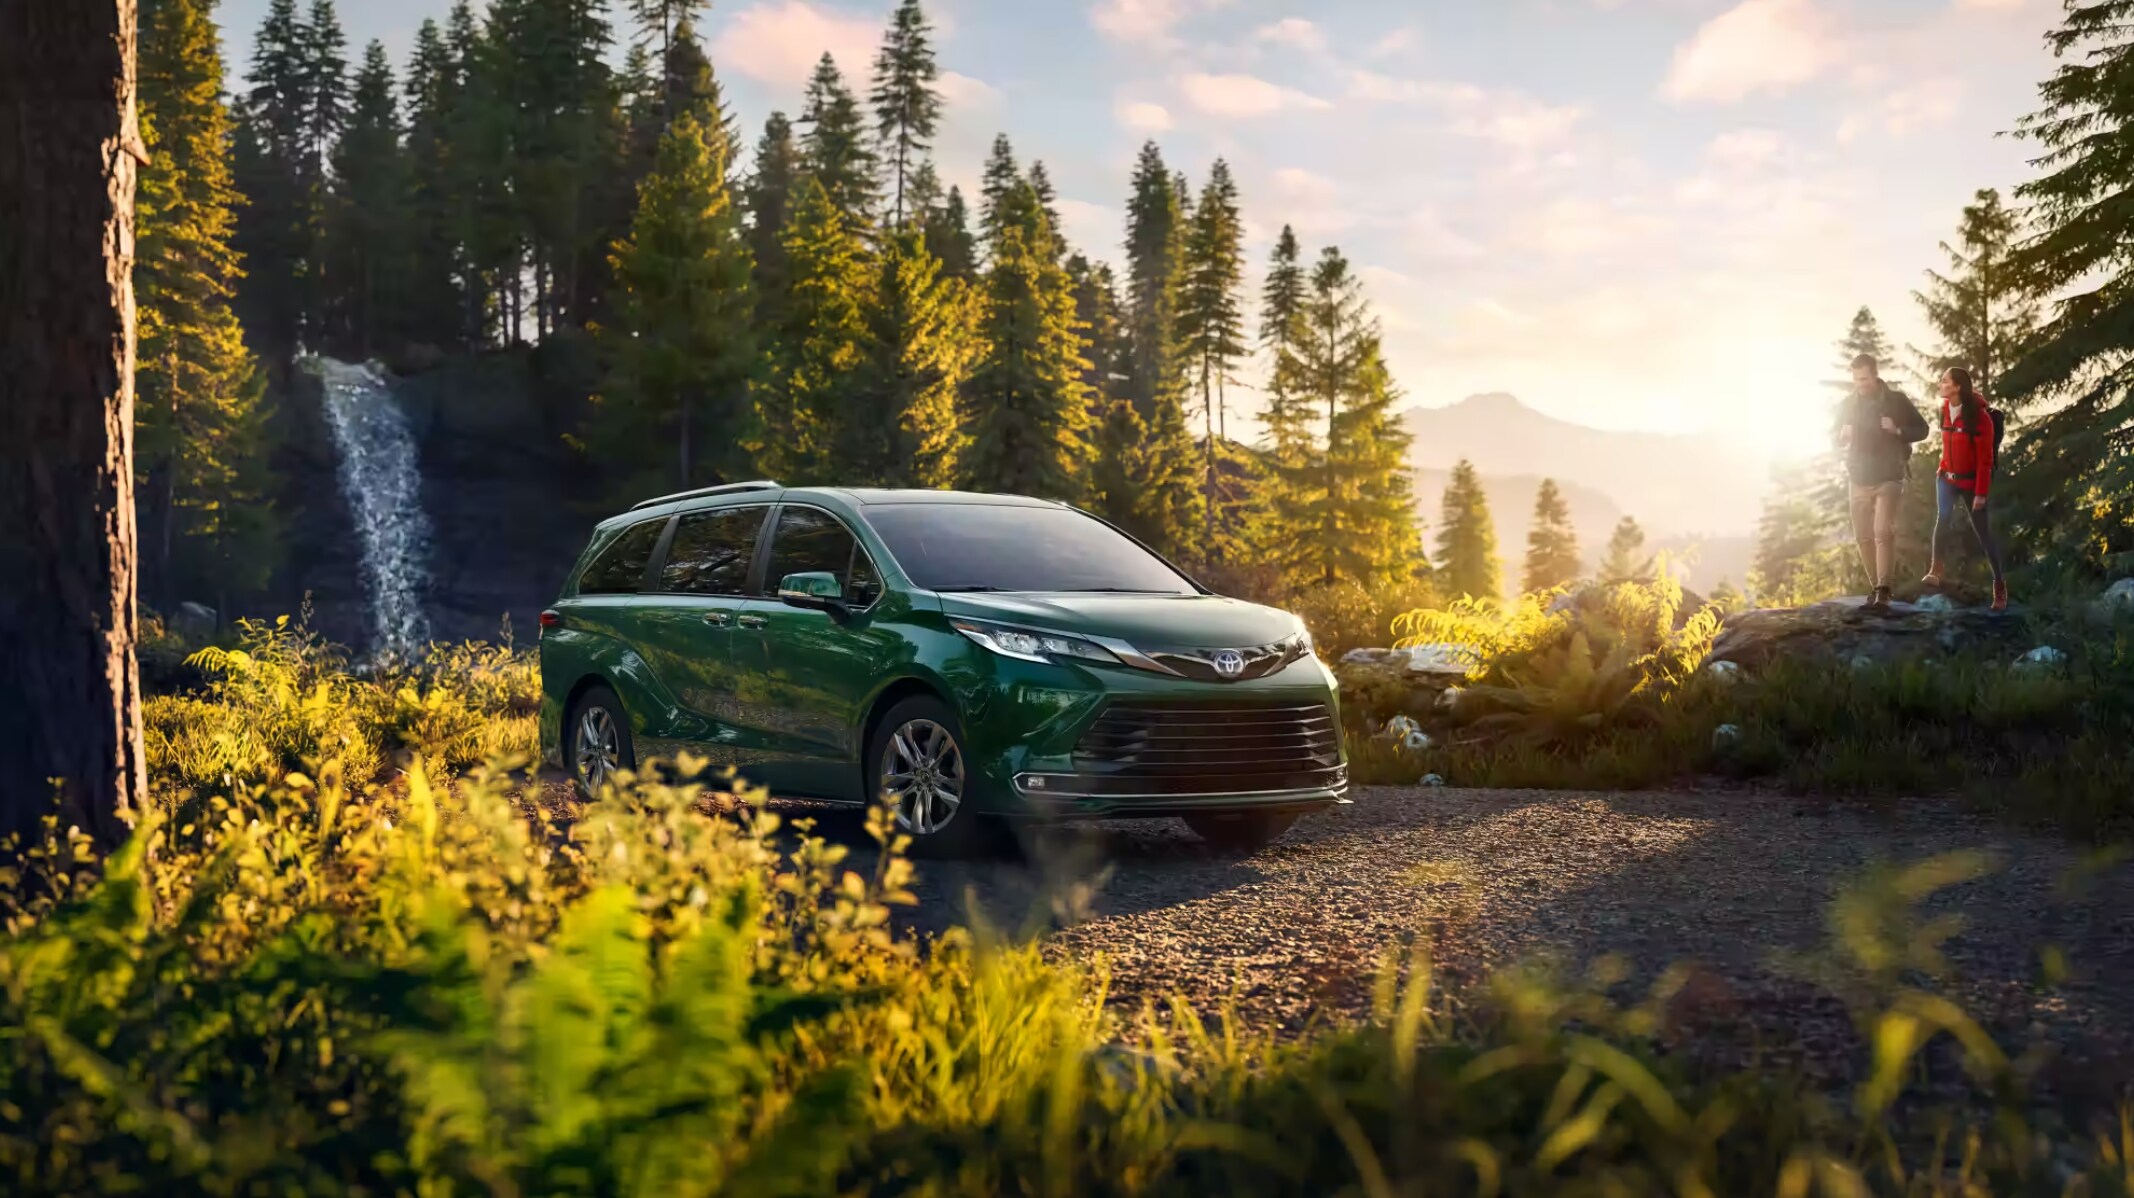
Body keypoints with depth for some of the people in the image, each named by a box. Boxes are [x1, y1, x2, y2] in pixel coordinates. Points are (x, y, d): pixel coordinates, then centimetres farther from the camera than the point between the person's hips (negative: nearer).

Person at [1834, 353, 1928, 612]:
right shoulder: (1847, 404, 4)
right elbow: (1837, 441, 14)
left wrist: (1898, 430, -18)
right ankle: (1876, 588, 18)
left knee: (1883, 532, -17)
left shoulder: (1896, 400, -4)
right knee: (1864, 537, 5)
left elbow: (1922, 430, 1)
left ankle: (1883, 592, -21)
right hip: (1859, 480, 4)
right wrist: (1843, 436, -10)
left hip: (1889, 478, -4)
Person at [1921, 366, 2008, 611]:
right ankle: (1935, 571, -19)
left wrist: (1981, 493, -18)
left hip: (1970, 482, -5)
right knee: (1941, 516, -20)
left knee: (1982, 533, 0)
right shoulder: (1946, 408, 0)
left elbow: (1985, 458, -16)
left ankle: (2000, 585, 12)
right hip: (1947, 477, 5)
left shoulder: (1979, 417, -18)